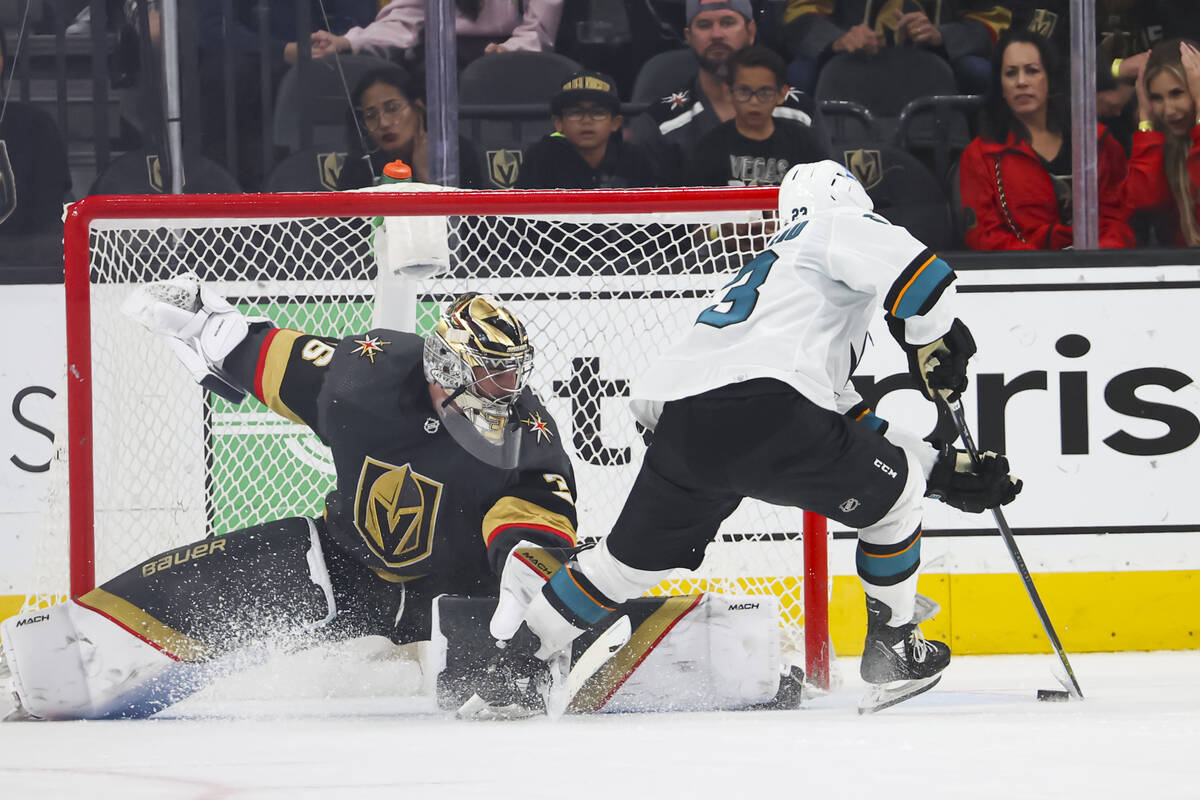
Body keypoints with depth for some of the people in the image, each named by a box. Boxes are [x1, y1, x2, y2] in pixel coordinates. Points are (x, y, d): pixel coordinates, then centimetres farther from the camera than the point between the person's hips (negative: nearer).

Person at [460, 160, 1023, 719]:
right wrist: (936, 344, 9)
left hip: (680, 422, 7)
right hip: (760, 404, -7)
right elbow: (916, 272, -7)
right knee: (892, 489, 15)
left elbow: (857, 434, 38)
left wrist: (947, 468, 35)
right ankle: (893, 650, 20)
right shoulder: (839, 230, 18)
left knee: (633, 557, 25)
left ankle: (509, 666, 27)